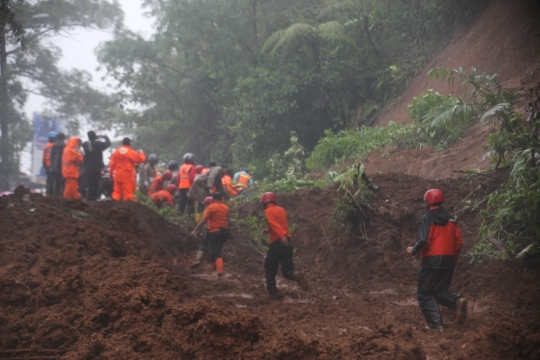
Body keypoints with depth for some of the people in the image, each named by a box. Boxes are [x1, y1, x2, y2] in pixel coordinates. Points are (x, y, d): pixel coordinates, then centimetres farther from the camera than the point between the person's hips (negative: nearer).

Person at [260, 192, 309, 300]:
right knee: (287, 270, 5)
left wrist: (282, 237, -34)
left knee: (270, 270, 11)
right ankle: (296, 275, -28)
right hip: (287, 243, 5)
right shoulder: (282, 210, 18)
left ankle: (273, 294, 7)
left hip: (276, 243, -5)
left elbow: (274, 224, -20)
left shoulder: (268, 211, -2)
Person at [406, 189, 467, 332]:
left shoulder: (427, 218, -7)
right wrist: (453, 260, 20)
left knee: (425, 294, 5)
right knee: (441, 291, 19)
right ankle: (457, 300, -11)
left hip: (431, 262, -5)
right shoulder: (451, 219, 10)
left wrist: (413, 250, 2)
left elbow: (424, 241, -17)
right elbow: (459, 242, 8)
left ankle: (436, 324, -8)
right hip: (447, 262, 6)